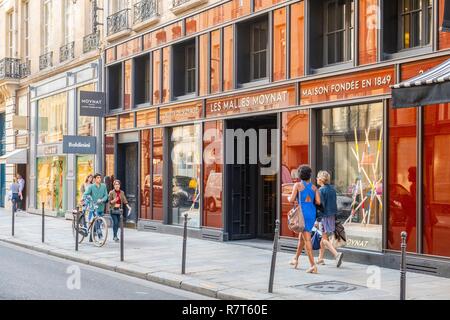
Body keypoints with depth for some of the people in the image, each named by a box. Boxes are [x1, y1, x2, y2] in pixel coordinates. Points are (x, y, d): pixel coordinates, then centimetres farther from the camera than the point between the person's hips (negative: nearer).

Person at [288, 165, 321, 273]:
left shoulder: (297, 185, -5)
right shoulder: (314, 187, 7)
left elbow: (292, 200, -10)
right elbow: (318, 202, -1)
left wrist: (289, 198, 14)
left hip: (302, 213, -5)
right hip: (312, 213, 5)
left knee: (307, 239, -8)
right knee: (301, 236, 22)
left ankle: (313, 265, -16)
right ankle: (295, 258, 36)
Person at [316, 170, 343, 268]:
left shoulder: (321, 190, -13)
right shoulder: (333, 189, 10)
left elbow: (320, 205, -16)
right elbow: (335, 204, 14)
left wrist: (318, 219, -13)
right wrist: (335, 215, 19)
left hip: (324, 216, -8)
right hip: (332, 216, 8)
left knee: (325, 239, -6)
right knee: (323, 237, 17)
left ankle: (336, 254, -22)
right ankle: (320, 259, 23)